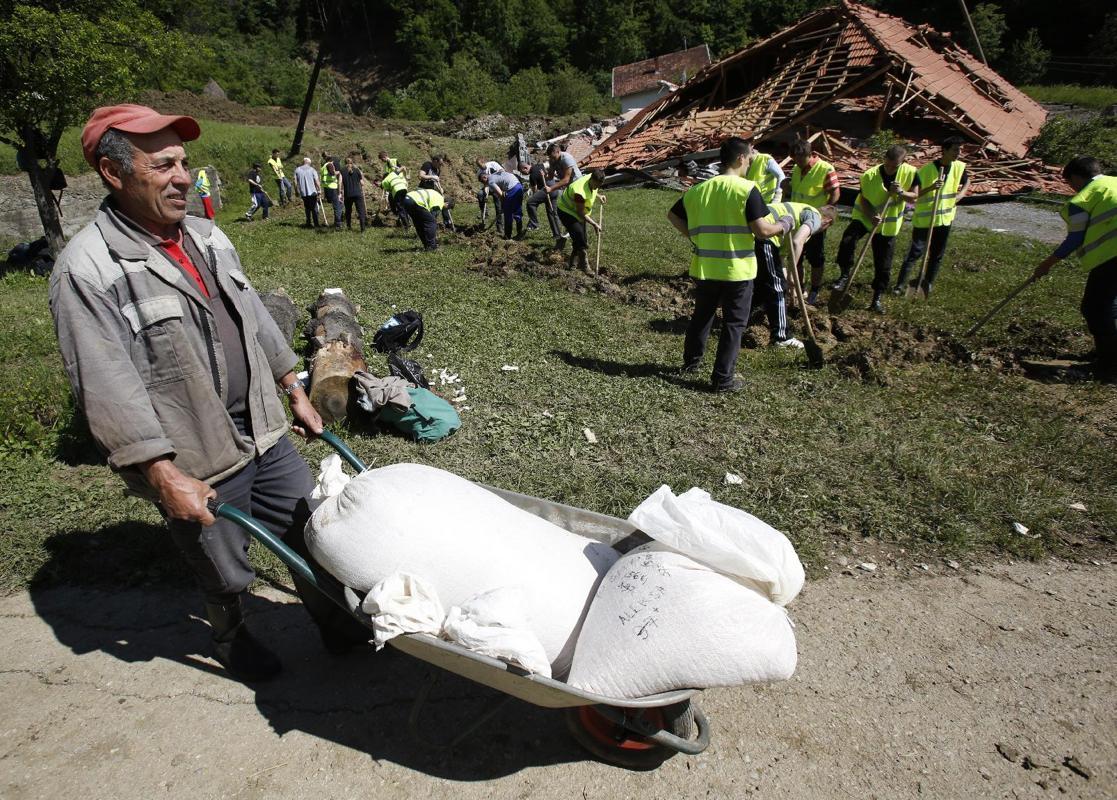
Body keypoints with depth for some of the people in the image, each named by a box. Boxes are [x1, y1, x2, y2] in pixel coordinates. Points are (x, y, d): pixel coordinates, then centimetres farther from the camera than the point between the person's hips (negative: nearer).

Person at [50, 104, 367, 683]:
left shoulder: (206, 237, 6)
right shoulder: (86, 271, -17)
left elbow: (255, 321, 14)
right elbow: (109, 392, -20)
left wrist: (294, 393, 16)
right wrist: (166, 476, -21)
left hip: (264, 431, 6)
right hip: (197, 461, -6)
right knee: (225, 575, 14)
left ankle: (332, 620, 42)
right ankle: (230, 640, 46)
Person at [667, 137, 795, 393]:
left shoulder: (698, 189, 4)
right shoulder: (747, 189, -13)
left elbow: (673, 215, 14)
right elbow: (761, 230, -17)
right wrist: (783, 225, 2)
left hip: (705, 267, 5)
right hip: (737, 269, -5)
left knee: (701, 315, 23)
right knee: (734, 323, 6)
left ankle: (691, 362, 38)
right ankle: (722, 379, 8)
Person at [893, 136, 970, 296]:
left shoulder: (960, 167, -1)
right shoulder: (927, 169, -17)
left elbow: (966, 182, 19)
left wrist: (961, 194, -1)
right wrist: (931, 187, -32)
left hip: (945, 218, 5)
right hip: (924, 218, -5)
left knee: (937, 255, 12)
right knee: (915, 253, -5)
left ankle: (927, 283, 27)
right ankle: (900, 285, 4)